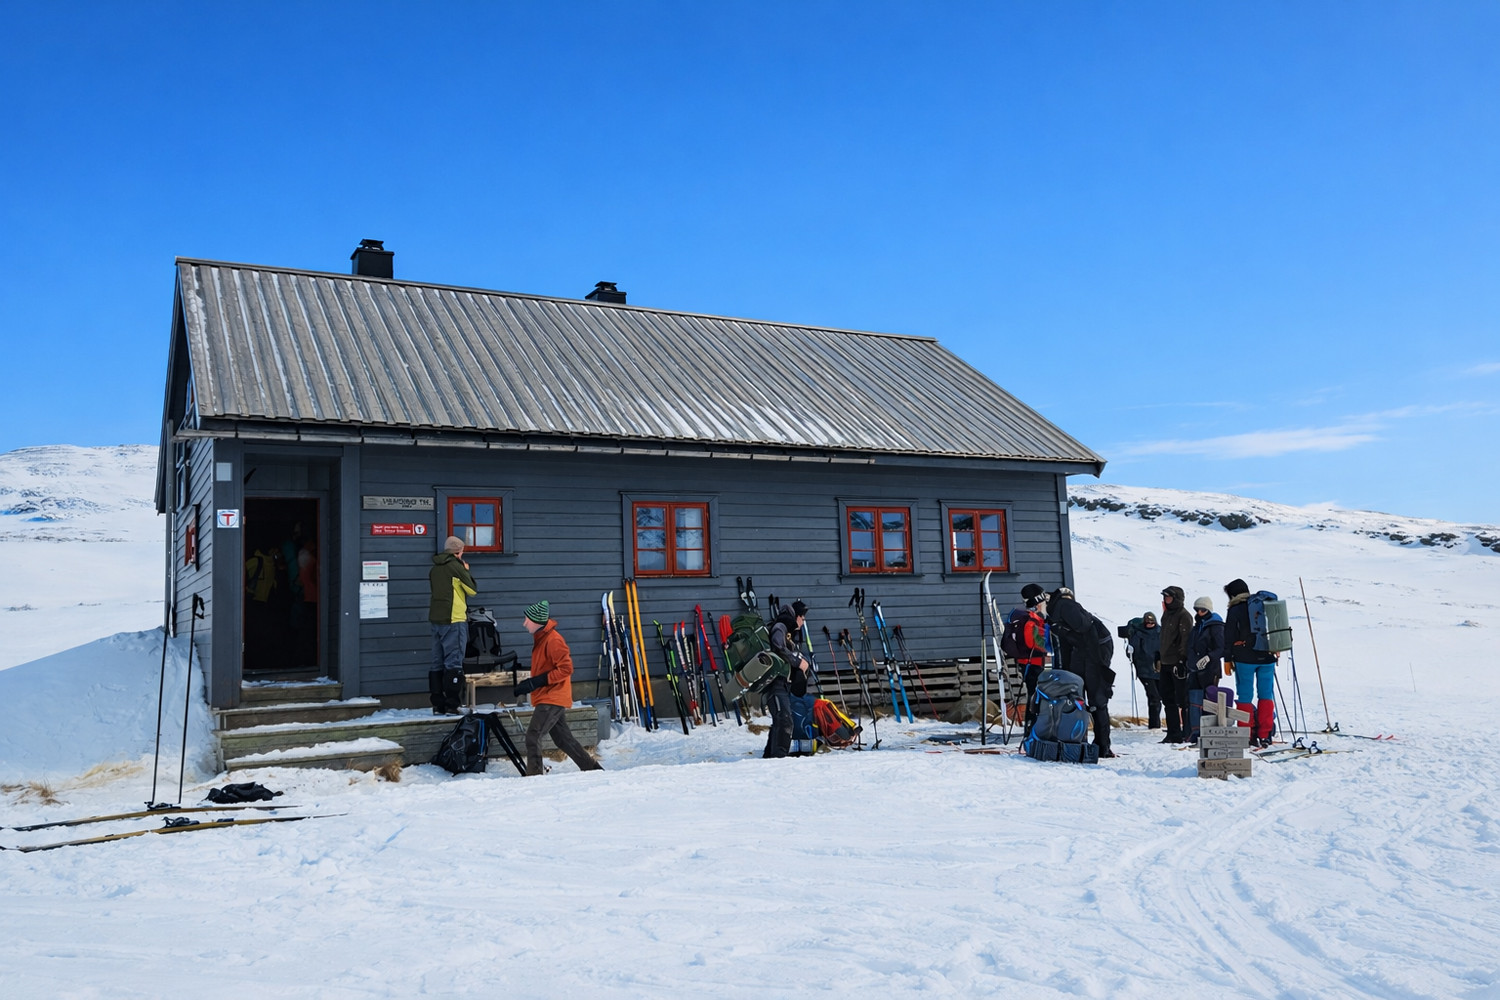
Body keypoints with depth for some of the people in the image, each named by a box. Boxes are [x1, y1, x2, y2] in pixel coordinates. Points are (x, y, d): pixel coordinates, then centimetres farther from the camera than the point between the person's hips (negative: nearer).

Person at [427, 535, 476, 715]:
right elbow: (473, 589, -2)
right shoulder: (456, 566, -8)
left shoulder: (435, 568, 12)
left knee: (437, 663, 9)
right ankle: (452, 705, -6)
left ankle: (437, 705, 12)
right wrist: (467, 571, 13)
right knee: (453, 663, -5)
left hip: (436, 619, 7)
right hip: (454, 620, -7)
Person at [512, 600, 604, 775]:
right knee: (563, 738, 14)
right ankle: (592, 768, 21)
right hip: (547, 698, 10)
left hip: (552, 699, -10)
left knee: (533, 736, -13)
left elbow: (566, 668, -21)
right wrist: (529, 684, 11)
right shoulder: (540, 638, 14)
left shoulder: (553, 640, -17)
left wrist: (537, 682, -23)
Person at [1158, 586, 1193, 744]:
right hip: (1166, 663, 9)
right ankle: (1173, 733, 16)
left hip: (1178, 664, -9)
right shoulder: (1167, 615, 17)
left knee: (1181, 700, -5)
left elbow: (1185, 639, -16)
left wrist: (1182, 660, -21)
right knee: (1168, 699, 10)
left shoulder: (1184, 616, -9)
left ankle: (1186, 734, 0)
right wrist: (1159, 657, 20)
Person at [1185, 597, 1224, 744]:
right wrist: (1188, 666, 25)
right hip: (1195, 671, 7)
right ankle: (1194, 735, 6)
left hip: (1210, 670, -7)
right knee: (1194, 702, 3)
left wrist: (1208, 657, -28)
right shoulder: (1197, 626, 19)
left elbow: (1222, 649, -13)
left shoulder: (1216, 627, -5)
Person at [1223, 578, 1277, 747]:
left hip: (1244, 659, -4)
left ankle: (1247, 736, 0)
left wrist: (1227, 659, 0)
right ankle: (1265, 735, 5)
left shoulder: (1234, 610, -2)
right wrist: (1275, 650, 26)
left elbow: (1229, 637, -4)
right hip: (1266, 657, 4)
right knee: (1266, 695, 7)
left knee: (1245, 696, 1)